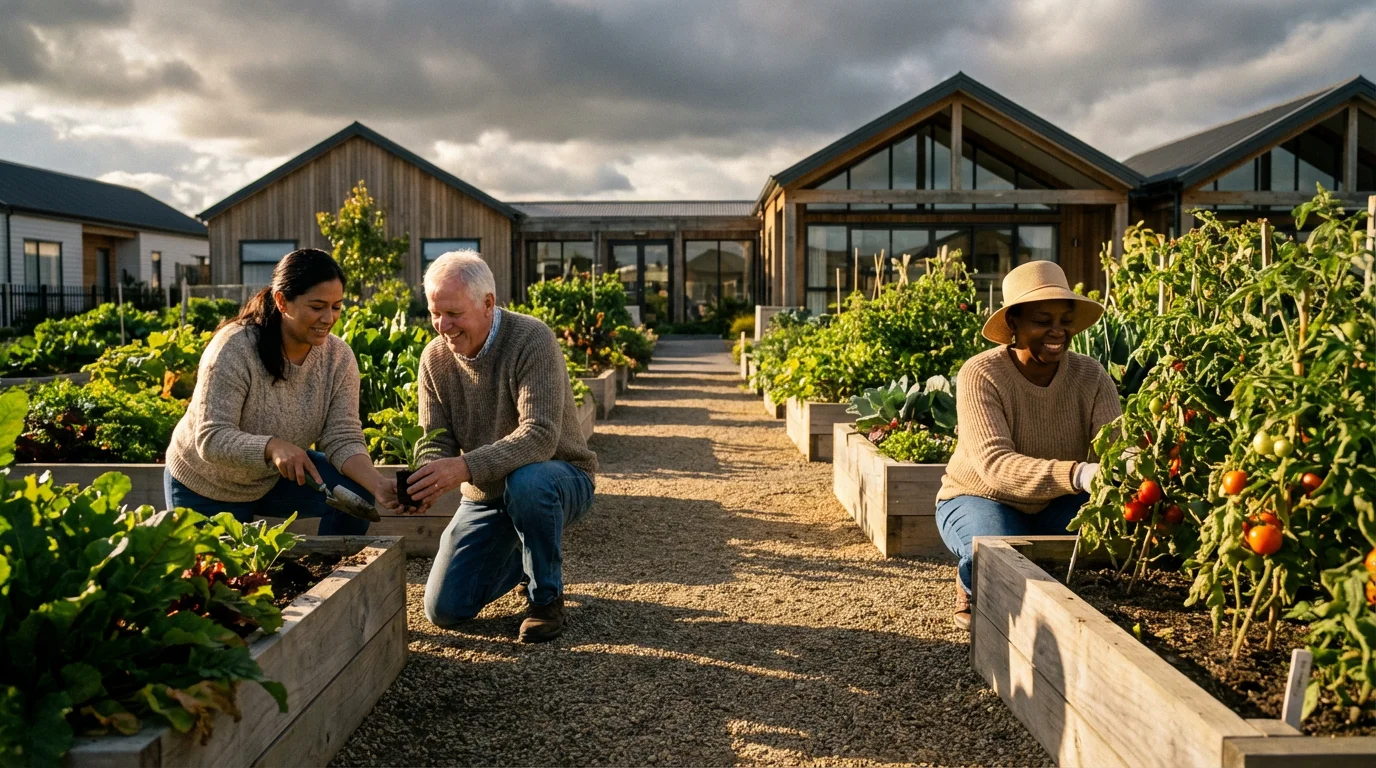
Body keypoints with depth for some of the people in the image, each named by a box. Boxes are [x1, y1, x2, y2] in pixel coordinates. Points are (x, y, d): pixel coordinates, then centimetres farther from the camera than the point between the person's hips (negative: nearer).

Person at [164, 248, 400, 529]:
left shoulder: (339, 357, -14)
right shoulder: (234, 348, -27)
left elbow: (342, 439, -18)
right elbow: (211, 438, -31)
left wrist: (379, 485, -36)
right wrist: (272, 447, -50)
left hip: (272, 479, 4)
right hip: (205, 488, -3)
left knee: (356, 490, -16)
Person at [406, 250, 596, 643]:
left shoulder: (532, 340, -23)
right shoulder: (434, 358, -5)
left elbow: (540, 436, -34)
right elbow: (437, 444, -5)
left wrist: (465, 468, -46)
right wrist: (423, 481, -29)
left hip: (557, 480, -5)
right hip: (486, 494, 5)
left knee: (526, 481, -41)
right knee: (444, 610, -2)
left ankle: (547, 598, -14)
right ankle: (522, 560, 27)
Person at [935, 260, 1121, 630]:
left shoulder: (1091, 377, -11)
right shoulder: (980, 376, -24)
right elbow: (995, 465, -36)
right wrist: (1078, 474, -52)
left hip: (1058, 506, 4)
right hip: (981, 499, -4)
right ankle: (973, 587, 4)